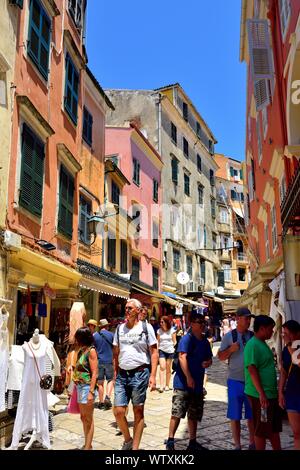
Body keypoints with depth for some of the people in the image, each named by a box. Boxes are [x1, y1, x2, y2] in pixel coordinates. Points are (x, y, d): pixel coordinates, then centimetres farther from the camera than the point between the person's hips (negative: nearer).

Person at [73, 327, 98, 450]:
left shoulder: (91, 351, -12)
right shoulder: (81, 350, 10)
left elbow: (94, 373, -16)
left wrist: (91, 392, -19)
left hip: (87, 386, -8)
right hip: (79, 386, 8)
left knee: (88, 419, 1)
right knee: (83, 418, 16)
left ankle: (88, 447, 10)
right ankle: (86, 445, 27)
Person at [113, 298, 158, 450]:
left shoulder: (146, 327, -1)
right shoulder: (120, 328, 11)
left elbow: (154, 352, -3)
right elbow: (116, 353, 15)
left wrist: (152, 375, -10)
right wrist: (115, 374, 9)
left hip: (139, 373, -4)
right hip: (122, 374, 4)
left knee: (138, 411, 6)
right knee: (118, 411, 2)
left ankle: (135, 447, 18)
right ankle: (127, 440, 27)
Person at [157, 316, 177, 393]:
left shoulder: (172, 331, -1)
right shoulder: (159, 331, 4)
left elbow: (174, 341, 5)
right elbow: (158, 341, 10)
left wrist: (173, 347, -9)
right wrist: (156, 349, 0)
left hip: (170, 351, -1)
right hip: (161, 350, 1)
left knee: (168, 369, 7)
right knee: (162, 367, -12)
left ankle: (167, 385, 18)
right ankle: (161, 385, -13)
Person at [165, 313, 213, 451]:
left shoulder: (205, 342, 12)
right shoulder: (187, 339, -11)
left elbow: (209, 359, 22)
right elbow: (182, 357, -20)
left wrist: (207, 363, -2)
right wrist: (189, 378, -25)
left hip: (197, 384, 8)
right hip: (183, 383, -8)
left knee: (194, 415, 15)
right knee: (177, 413, -8)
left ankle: (193, 442, 25)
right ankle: (170, 441, 2)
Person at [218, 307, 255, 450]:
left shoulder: (253, 336, 5)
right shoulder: (229, 336, -1)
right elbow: (221, 356, 0)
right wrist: (231, 349, -17)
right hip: (235, 381, -2)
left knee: (252, 415, 11)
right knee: (235, 416, 5)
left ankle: (252, 443, 26)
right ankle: (237, 445, 18)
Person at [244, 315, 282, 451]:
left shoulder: (263, 344, 13)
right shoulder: (252, 345, -18)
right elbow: (252, 370, -24)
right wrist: (261, 394, -26)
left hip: (271, 394, 9)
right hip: (260, 395, -9)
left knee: (274, 427, 18)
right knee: (262, 429, 2)